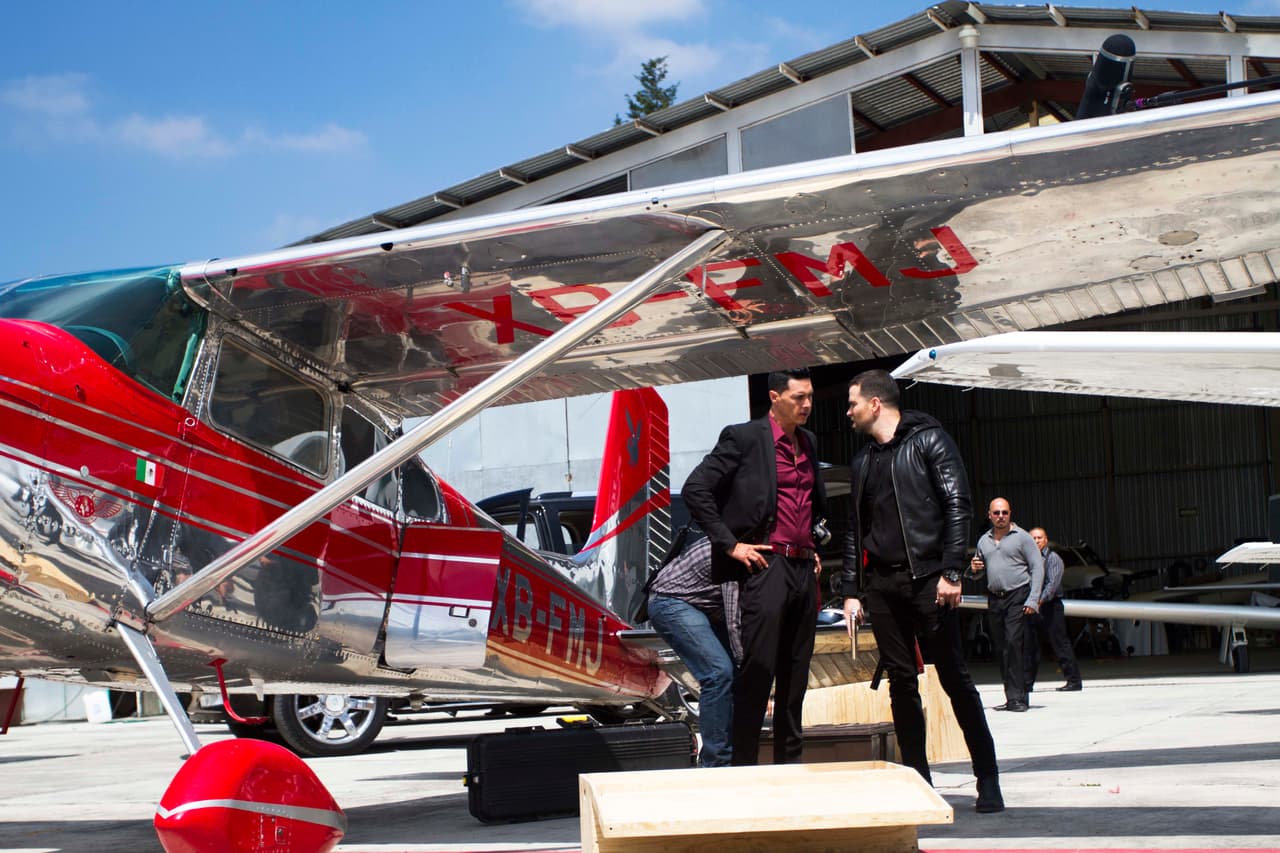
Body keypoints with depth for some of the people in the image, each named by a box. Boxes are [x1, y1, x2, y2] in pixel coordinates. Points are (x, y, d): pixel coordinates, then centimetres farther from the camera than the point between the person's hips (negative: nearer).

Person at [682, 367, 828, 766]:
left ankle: (789, 763, 20)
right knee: (757, 669, -8)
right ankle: (744, 765, -2)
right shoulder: (744, 437, -7)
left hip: (804, 568, 7)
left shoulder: (808, 442, 16)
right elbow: (695, 490, -12)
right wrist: (730, 544, -13)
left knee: (795, 675, 11)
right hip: (766, 565, -7)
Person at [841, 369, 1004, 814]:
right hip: (881, 584, 6)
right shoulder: (863, 461, 18)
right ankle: (918, 779, 11)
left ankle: (988, 780, 0)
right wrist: (850, 590, 11)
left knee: (955, 678, -5)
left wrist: (951, 572, -17)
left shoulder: (928, 440, -1)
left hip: (927, 579, -6)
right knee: (901, 682, 5)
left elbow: (958, 506, -9)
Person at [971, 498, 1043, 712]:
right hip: (994, 599, 6)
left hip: (1017, 597, -6)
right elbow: (979, 572, 25)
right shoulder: (984, 541, 15)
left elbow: (1038, 568, -4)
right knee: (1000, 648, 5)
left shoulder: (1022, 537, 0)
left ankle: (1017, 697, -16)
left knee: (1013, 643, -16)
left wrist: (1033, 599, -13)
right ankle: (1012, 697, 11)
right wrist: (974, 568, 0)